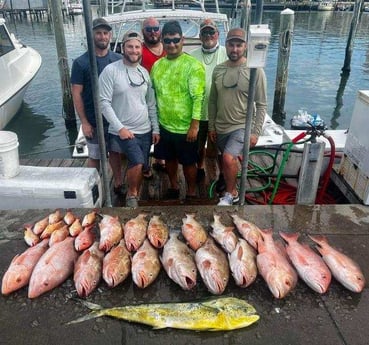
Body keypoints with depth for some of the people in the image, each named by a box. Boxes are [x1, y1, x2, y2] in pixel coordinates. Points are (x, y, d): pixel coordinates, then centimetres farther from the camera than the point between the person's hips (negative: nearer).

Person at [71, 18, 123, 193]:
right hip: (93, 121, -2)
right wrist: (84, 122, -11)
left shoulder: (119, 60, 0)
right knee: (94, 156, 10)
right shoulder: (80, 63, -8)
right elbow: (76, 94, -8)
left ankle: (118, 181, 35)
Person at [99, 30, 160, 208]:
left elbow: (151, 103, 11)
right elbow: (104, 102, -13)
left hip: (144, 131, 5)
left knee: (139, 167, 11)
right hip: (122, 131, -5)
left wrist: (155, 128, 6)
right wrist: (120, 127, -18)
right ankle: (131, 195, 6)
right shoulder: (111, 71, -9)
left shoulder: (144, 73, 8)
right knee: (137, 163, -21)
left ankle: (134, 197, 31)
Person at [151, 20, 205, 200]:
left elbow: (198, 97, -16)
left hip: (185, 128, -5)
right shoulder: (157, 65, 5)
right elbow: (152, 94, 12)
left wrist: (194, 126, -20)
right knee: (169, 159, 20)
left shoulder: (193, 65, -13)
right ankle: (174, 187, 41)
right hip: (163, 125, 5)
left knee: (188, 162, 10)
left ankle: (191, 193, 29)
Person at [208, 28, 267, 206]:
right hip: (221, 127, 5)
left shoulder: (255, 71, -11)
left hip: (242, 126, -5)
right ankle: (232, 192, 40)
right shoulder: (218, 69, 2)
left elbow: (261, 105, -8)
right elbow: (212, 100, 8)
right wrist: (211, 126, 8)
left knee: (228, 158, -23)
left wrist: (256, 132, -12)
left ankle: (229, 194, 1)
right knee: (230, 160, 18)